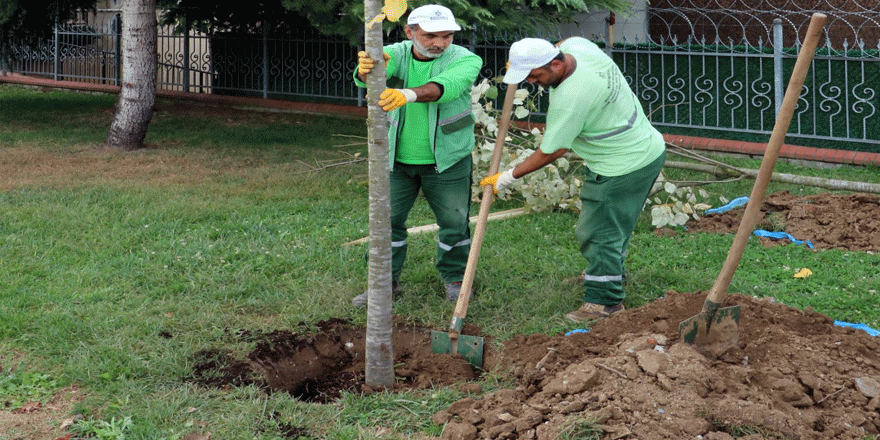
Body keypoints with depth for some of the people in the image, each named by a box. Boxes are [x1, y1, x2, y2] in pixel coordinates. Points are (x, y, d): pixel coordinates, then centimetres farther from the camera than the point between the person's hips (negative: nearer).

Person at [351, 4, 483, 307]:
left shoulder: (465, 60, -15)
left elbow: (446, 86, -36)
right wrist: (366, 70, -57)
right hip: (397, 159, 2)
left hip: (447, 160, -1)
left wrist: (407, 95, -55)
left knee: (454, 222, 6)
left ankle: (454, 277, 28)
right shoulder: (394, 55, -8)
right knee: (386, 219, 5)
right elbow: (369, 76, -30)